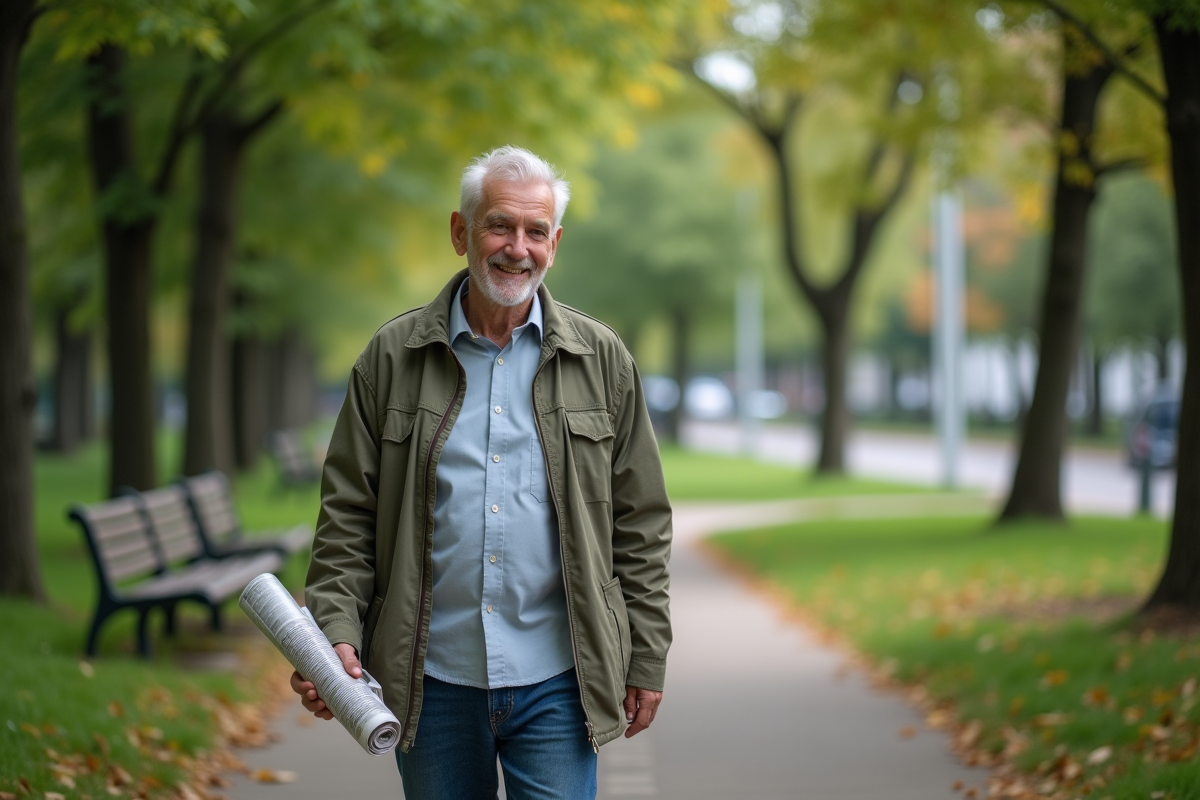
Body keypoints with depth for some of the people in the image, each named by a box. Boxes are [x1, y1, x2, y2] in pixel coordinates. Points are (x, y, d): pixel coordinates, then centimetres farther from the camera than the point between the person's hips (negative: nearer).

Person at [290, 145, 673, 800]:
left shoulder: (601, 359, 4)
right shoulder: (392, 357, 3)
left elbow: (639, 522, 7)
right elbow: (347, 515, 3)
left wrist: (646, 659, 4)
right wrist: (336, 632, -10)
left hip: (555, 681, 0)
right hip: (431, 682, 1)